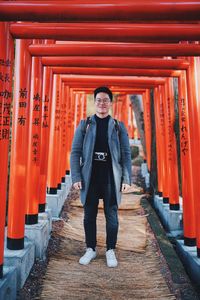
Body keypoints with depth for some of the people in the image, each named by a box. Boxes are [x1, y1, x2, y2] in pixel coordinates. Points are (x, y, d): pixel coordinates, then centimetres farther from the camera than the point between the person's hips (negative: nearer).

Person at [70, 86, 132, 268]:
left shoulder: (118, 126, 5)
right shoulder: (84, 125, 6)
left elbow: (126, 154, 3)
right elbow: (75, 152, 3)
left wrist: (126, 178, -4)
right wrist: (76, 177, -6)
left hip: (111, 177, 0)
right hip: (90, 176, 1)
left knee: (111, 215, 8)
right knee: (89, 215, 10)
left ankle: (110, 251, 25)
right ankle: (91, 249, 28)